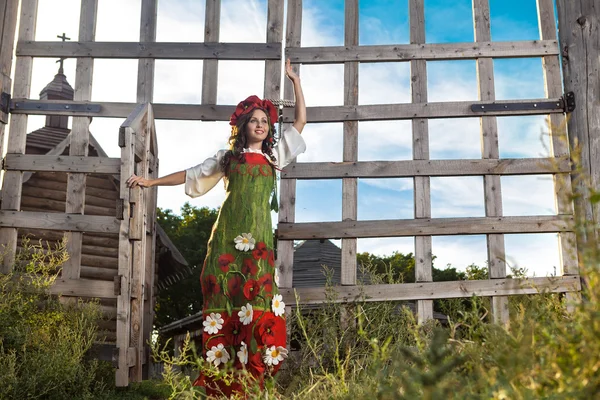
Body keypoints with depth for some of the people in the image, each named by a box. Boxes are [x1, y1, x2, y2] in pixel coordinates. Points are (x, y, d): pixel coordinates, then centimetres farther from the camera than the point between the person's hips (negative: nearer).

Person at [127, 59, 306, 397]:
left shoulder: (274, 156, 18)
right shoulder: (228, 157, 16)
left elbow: (301, 121, 19)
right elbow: (190, 175, 23)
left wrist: (295, 79, 19)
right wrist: (152, 181, 22)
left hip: (259, 236, 1)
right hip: (228, 234, 0)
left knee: (258, 301, -8)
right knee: (224, 299, -4)